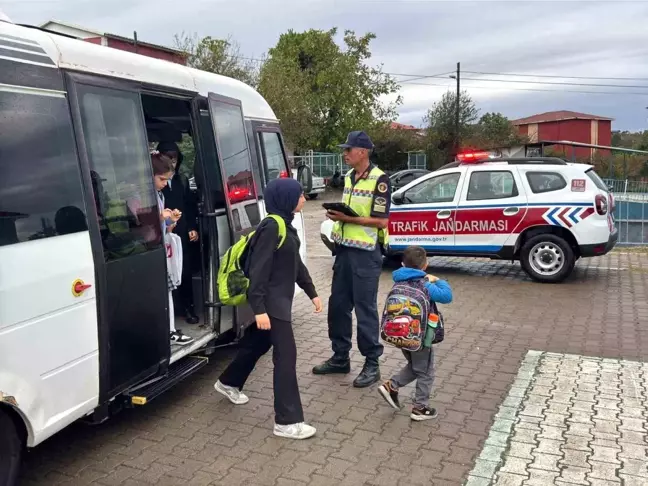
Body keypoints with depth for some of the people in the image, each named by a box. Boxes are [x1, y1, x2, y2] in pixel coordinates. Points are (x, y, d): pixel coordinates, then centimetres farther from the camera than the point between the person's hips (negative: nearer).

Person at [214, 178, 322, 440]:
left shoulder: (286, 225, 10)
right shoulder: (272, 227, -20)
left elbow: (296, 263, 18)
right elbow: (258, 270, -23)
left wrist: (312, 293, 19)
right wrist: (259, 308, -26)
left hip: (280, 300, 10)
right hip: (271, 302, -10)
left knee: (257, 344, 24)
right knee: (286, 355, -7)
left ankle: (228, 383, 46)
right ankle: (287, 422, 1)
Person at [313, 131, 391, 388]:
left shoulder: (379, 179, -12)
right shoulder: (349, 177, 12)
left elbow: (381, 221, -16)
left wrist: (347, 218, -21)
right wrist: (337, 215, 2)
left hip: (366, 253, -8)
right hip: (344, 249, 8)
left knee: (365, 309, 0)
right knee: (338, 305, 12)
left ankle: (372, 364, 14)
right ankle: (340, 357, 26)